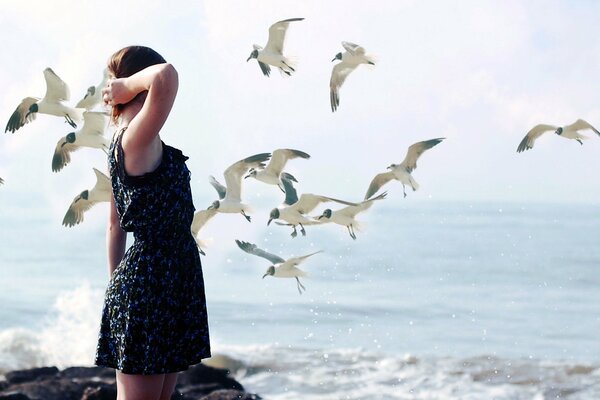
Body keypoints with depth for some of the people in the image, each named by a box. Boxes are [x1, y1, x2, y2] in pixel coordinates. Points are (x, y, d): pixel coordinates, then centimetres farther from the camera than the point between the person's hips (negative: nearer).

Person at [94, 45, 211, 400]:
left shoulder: (122, 145, 14)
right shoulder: (138, 139, -16)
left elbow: (116, 225, 20)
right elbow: (166, 77, -35)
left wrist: (117, 284, 25)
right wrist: (126, 86, -15)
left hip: (170, 282, 10)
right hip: (149, 285, -10)